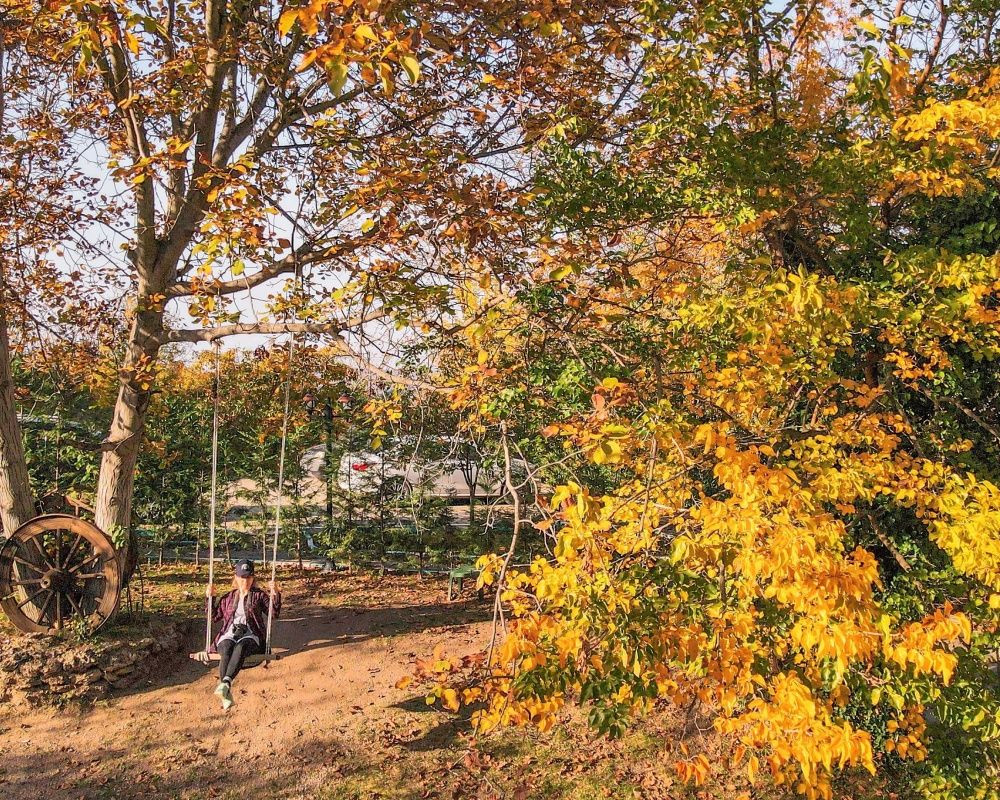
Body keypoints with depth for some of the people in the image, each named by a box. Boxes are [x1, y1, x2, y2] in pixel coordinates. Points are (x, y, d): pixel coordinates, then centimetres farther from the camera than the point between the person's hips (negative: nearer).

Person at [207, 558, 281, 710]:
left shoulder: (259, 595, 19)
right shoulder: (228, 597, 27)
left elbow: (274, 613, 10)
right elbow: (214, 617, 28)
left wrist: (276, 595, -4)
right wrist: (209, 598, 17)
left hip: (250, 636, -2)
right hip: (228, 635, 2)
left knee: (241, 646, -39)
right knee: (226, 650, -36)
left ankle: (226, 683, -59)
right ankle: (226, 694, -48)